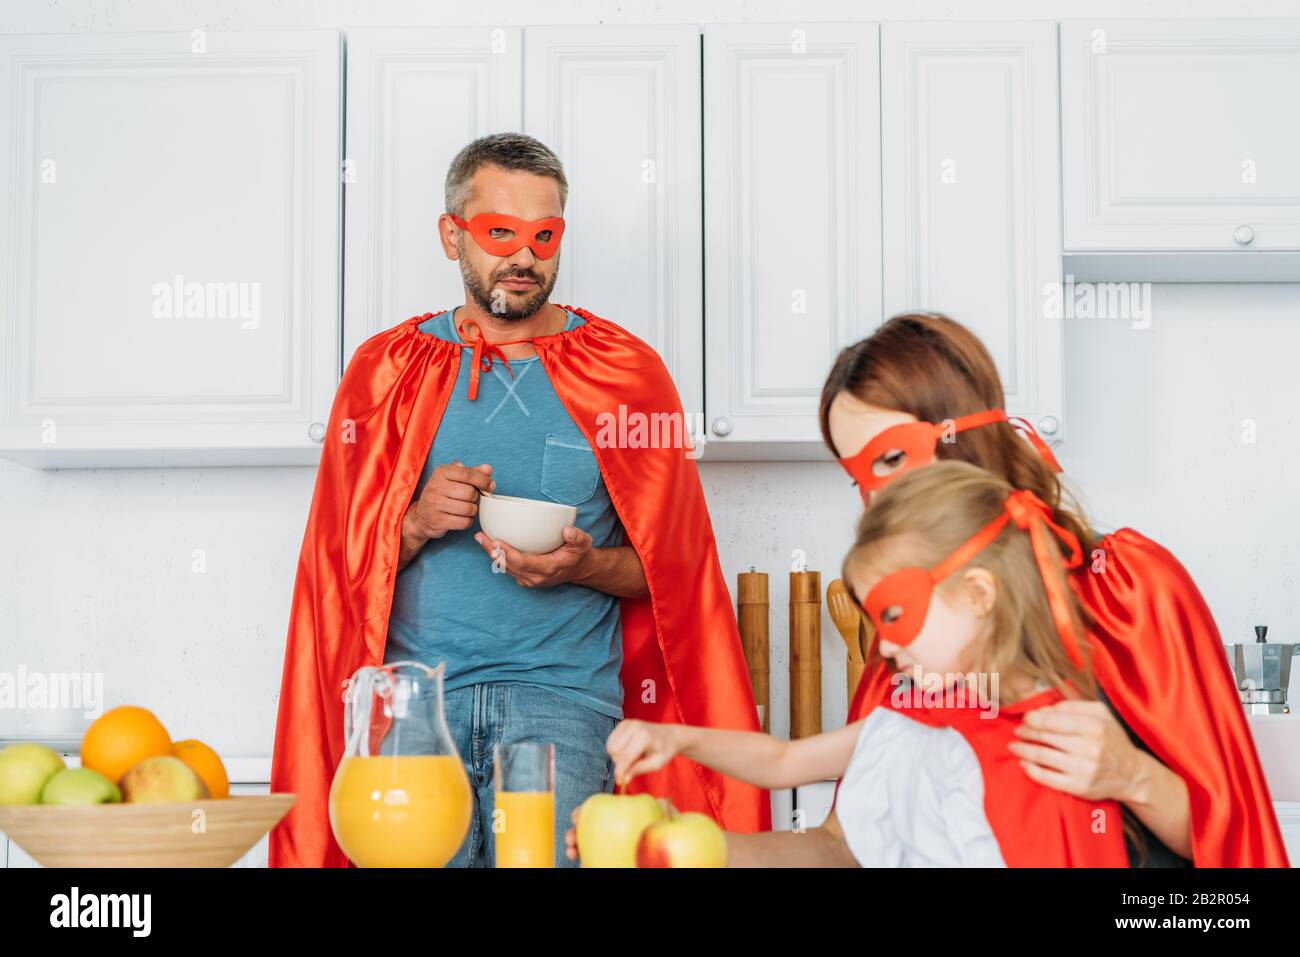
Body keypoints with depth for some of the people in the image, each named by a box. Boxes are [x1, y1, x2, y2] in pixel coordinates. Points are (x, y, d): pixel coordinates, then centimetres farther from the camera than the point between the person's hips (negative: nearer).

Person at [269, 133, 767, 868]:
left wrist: (585, 566, -11)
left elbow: (671, 566, 9)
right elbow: (341, 559, 13)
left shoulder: (623, 372, 8)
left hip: (563, 699, -1)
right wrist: (415, 527, -7)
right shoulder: (388, 368, 12)